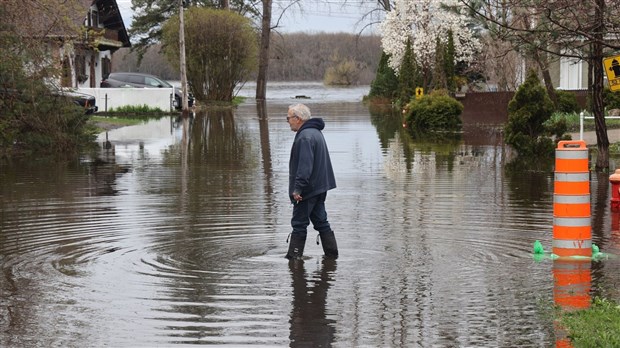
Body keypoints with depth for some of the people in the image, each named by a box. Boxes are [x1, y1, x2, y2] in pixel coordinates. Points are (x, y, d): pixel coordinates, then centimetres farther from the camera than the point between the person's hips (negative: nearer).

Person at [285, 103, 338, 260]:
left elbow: (305, 166, -26)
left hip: (307, 189, -10)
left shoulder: (305, 137, -19)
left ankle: (294, 256, 0)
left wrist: (298, 188, -26)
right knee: (321, 222, 14)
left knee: (299, 224, -4)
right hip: (319, 187, 10)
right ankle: (332, 254, 15)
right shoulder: (315, 132, 15)